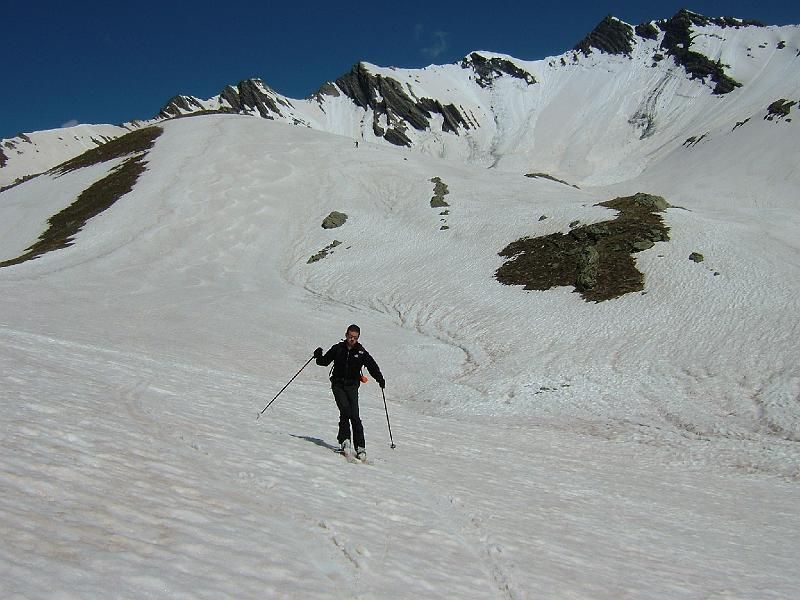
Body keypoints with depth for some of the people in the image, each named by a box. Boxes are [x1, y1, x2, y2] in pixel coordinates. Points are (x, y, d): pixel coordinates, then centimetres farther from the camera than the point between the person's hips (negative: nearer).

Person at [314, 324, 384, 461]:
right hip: (338, 385, 0)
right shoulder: (338, 348, 5)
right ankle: (344, 440, -10)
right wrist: (318, 356, -10)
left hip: (352, 386, 0)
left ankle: (360, 447, -5)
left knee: (355, 416, -9)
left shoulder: (361, 352, 3)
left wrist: (380, 379, -13)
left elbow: (372, 366, 2)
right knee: (345, 411, -20)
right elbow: (325, 361, 12)